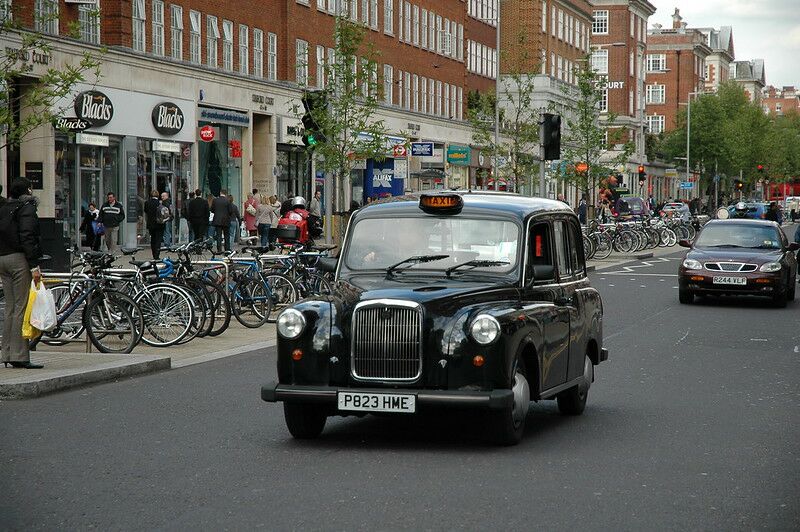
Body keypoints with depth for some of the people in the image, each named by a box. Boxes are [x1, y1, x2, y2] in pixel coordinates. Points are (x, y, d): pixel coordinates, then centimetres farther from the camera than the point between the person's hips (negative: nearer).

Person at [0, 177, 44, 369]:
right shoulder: (26, 207, -8)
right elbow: (27, 238, -17)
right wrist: (34, 266, -18)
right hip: (19, 259, -8)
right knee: (22, 308, -7)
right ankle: (19, 356, -9)